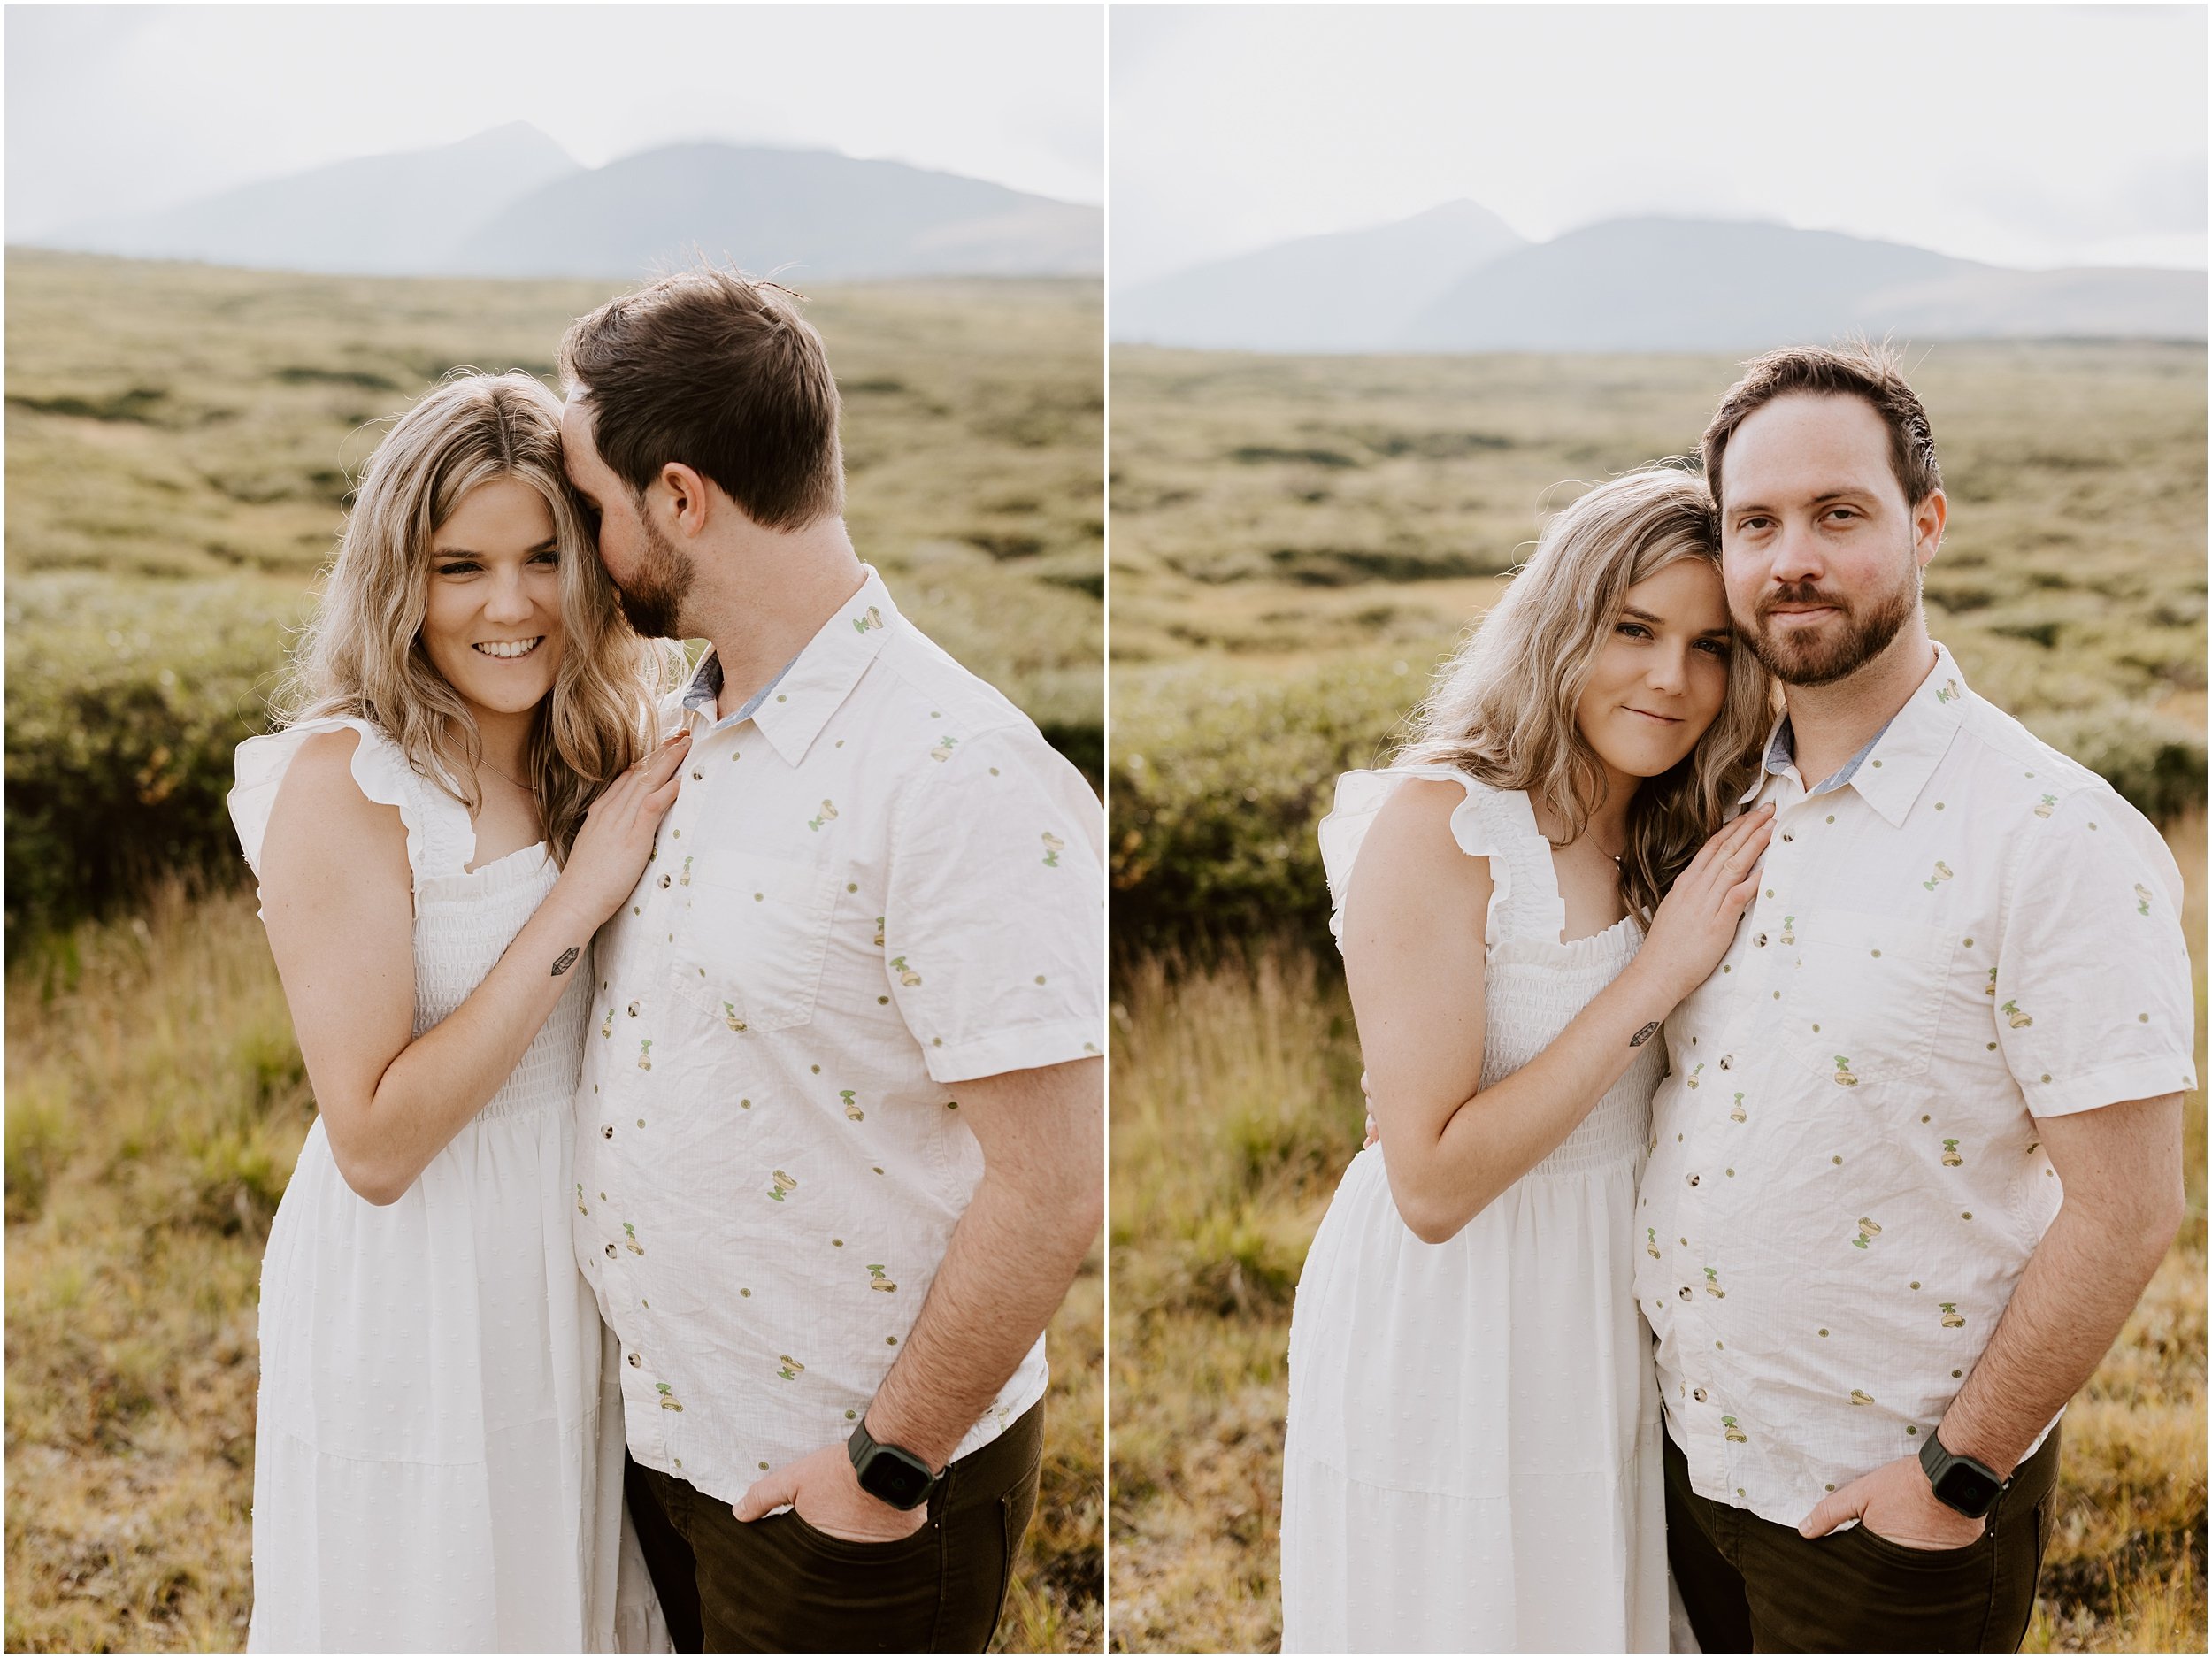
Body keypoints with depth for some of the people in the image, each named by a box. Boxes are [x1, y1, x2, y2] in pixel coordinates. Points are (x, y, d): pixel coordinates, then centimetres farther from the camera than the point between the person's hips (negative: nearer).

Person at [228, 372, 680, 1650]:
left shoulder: (596, 760, 1)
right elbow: (376, 1142, -23)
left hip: (576, 1262, 6)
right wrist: (577, 904, -25)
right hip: (411, 1296, -6)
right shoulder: (344, 781, -19)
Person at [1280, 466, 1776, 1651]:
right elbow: (1432, 1183, -24)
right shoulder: (1436, 825, -20)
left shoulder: (1667, 844, 4)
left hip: (1598, 1319, 7)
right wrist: (1657, 974, -23)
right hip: (1445, 1334, -7)